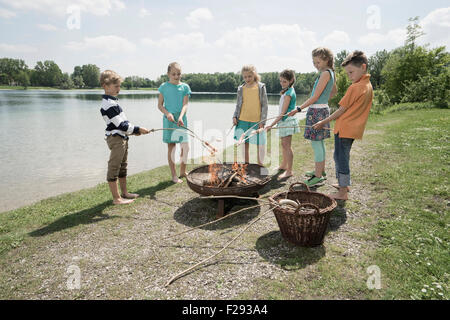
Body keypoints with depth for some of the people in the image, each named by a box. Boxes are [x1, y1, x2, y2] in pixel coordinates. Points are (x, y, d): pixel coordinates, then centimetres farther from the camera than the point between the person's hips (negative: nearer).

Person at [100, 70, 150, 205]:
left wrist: (134, 130, 10)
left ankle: (124, 193, 30)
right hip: (116, 139, -11)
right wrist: (137, 129, -15)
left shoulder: (113, 101, 15)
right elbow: (121, 125, -21)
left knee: (122, 166, 18)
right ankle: (116, 198, 5)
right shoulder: (109, 104, -18)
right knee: (114, 167, -3)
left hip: (122, 138, 11)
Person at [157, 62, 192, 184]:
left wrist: (181, 117, -22)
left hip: (181, 119, 1)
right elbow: (160, 105, 3)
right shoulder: (164, 86, 3)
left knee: (185, 147, -2)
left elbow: (185, 105, -4)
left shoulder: (185, 87, 5)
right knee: (171, 147, 3)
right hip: (169, 120, -1)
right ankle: (174, 175, 13)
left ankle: (182, 172, 20)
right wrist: (167, 113, -15)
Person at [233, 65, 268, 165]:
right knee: (245, 143, 11)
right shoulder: (241, 88, 6)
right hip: (243, 120, 3)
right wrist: (235, 116, 0)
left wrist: (262, 121, -8)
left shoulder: (261, 87, -2)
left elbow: (264, 105, -3)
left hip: (257, 121, -3)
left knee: (260, 144, 5)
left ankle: (260, 164, 20)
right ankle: (246, 164, 25)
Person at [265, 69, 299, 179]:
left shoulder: (288, 94, -18)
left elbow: (283, 112, -23)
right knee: (284, 144, 20)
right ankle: (284, 165, 34)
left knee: (286, 145, -9)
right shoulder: (288, 91, 12)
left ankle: (289, 171, -4)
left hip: (287, 120, -11)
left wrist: (272, 125, -23)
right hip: (284, 121, 11)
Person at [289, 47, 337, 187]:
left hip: (317, 111, -10)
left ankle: (318, 176, -1)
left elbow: (315, 97, -19)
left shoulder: (325, 73, -15)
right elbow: (334, 91, 32)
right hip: (322, 109, 10)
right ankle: (321, 171, 28)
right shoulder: (330, 73, 15)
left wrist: (298, 109, -19)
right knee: (320, 143, 17)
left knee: (316, 143, -7)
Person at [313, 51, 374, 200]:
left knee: (341, 158, -1)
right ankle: (344, 184, 33)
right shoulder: (369, 86, 10)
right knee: (342, 157, 21)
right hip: (354, 130, 9)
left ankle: (343, 193, 6)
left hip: (344, 129, -9)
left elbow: (341, 110, -13)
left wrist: (323, 122, -4)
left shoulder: (354, 88, -18)